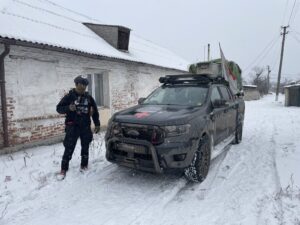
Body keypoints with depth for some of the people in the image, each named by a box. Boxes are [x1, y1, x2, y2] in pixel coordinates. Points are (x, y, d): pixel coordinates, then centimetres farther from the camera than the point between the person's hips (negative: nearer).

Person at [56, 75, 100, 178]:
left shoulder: (88, 97, 7)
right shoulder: (69, 96, -3)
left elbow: (94, 111, 13)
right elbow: (59, 108, -3)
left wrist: (97, 124, 10)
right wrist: (68, 108, -23)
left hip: (85, 126, 4)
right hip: (72, 127, -3)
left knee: (85, 147, 10)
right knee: (69, 148, -4)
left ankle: (84, 165, 25)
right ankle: (64, 169, 6)